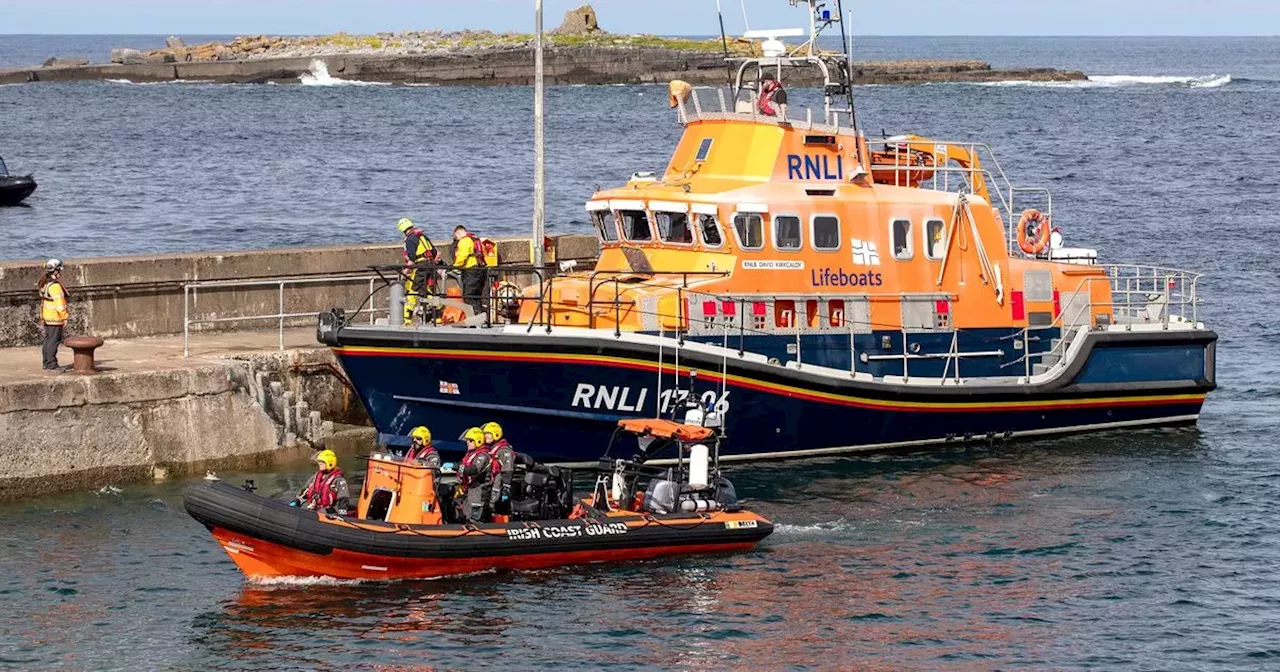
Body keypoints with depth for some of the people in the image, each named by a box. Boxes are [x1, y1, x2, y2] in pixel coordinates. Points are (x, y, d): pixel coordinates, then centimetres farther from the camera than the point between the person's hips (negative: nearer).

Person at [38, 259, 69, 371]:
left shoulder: (45, 284, 12)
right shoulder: (55, 286, -18)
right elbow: (59, 303, -20)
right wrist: (65, 317, -15)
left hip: (47, 317, 10)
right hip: (55, 318, -10)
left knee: (48, 340, 14)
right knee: (54, 341, -7)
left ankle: (47, 363, 20)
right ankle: (51, 364, -7)